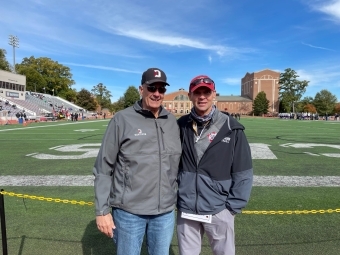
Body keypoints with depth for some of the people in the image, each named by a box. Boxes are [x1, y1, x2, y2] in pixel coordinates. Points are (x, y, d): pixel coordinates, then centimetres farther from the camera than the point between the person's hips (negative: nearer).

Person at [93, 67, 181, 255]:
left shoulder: (172, 122, 3)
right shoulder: (122, 120, -9)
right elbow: (103, 169, -6)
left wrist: (179, 199, 13)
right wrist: (102, 210, -6)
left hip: (165, 211, 4)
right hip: (129, 211, -3)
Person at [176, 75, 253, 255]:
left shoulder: (231, 128, -8)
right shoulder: (181, 126, -2)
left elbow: (243, 173, -5)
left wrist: (233, 206, -6)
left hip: (219, 211, -2)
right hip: (185, 210, 3)